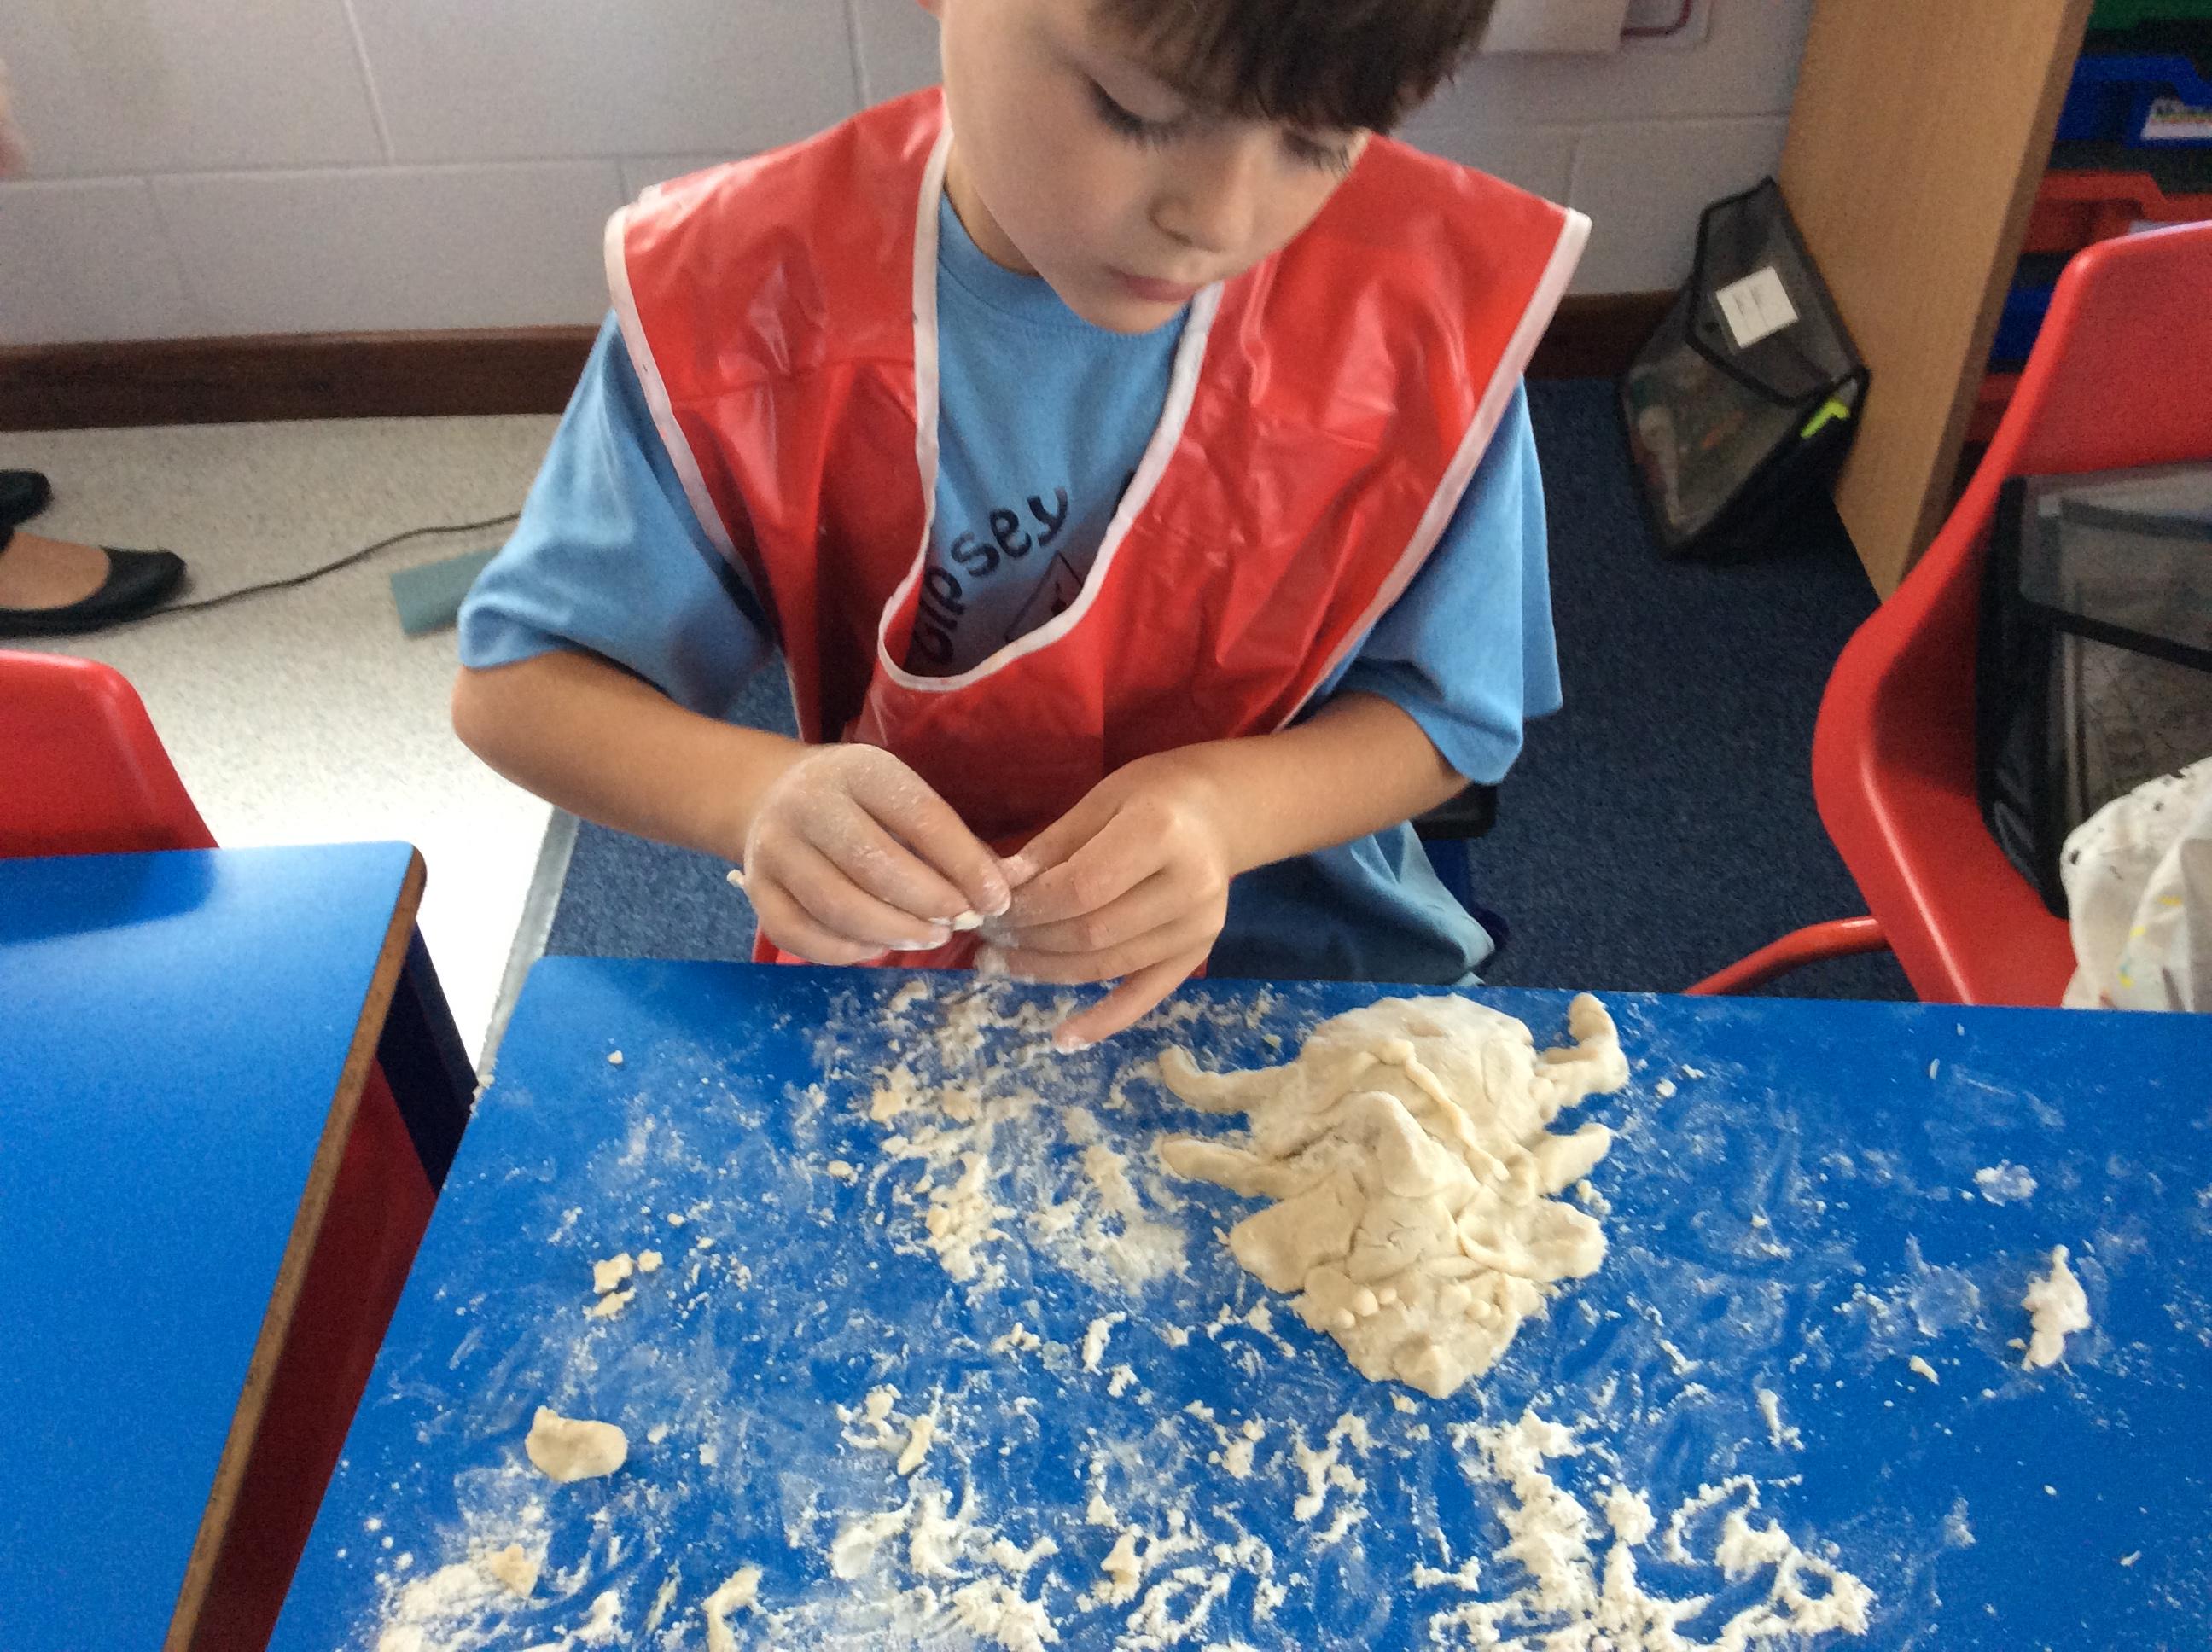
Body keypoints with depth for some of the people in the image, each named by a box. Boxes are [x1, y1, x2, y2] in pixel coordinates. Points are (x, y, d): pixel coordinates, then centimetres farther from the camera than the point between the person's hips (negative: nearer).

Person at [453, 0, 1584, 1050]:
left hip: (1302, 949, 1)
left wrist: (1230, 807, -28)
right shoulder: (739, 293, -17)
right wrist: (760, 791, -31)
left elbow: (1445, 711, -6)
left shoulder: (1434, 301, -16)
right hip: (898, 960, 0)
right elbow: (512, 686, -10)